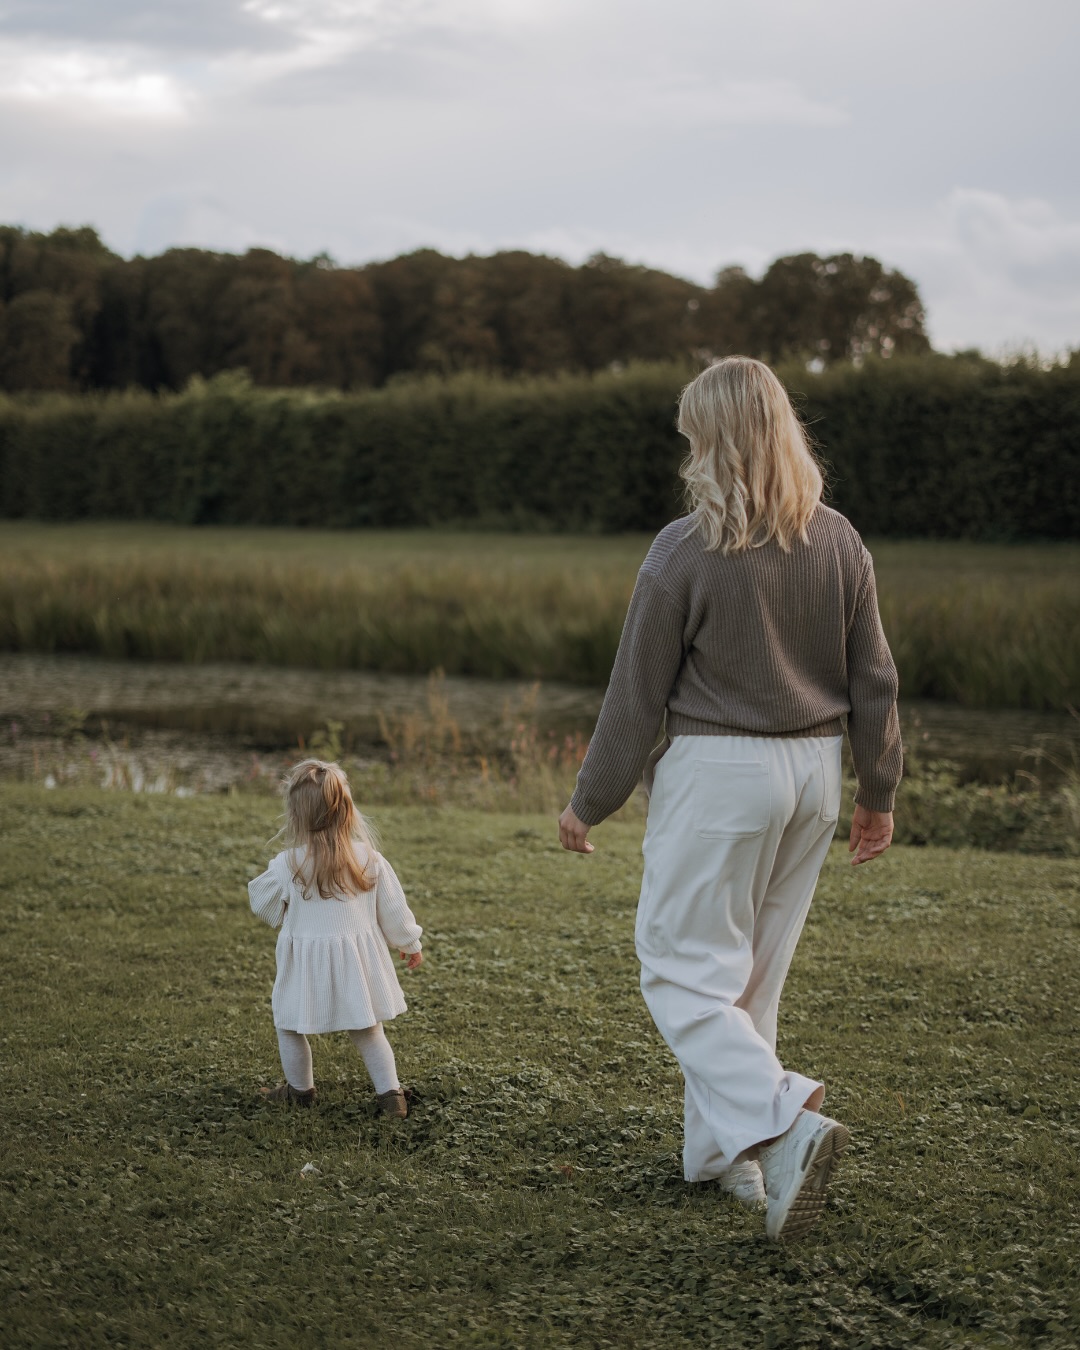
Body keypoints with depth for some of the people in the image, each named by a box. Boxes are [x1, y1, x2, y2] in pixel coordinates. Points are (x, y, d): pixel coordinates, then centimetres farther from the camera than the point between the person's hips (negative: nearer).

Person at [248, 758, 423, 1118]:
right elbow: (393, 907, 3)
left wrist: (260, 884, 23)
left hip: (307, 964, -3)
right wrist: (409, 944, 19)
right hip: (358, 962, 3)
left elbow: (263, 905, 2)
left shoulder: (287, 867, -15)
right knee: (368, 1031, 18)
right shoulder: (369, 858, -7)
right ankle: (391, 1093, 15)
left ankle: (300, 1089, 33)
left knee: (289, 1025, 20)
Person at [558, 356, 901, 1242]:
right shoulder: (840, 543, 1)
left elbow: (637, 695, -9)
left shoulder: (686, 550, -14)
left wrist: (590, 803, 2)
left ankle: (782, 1125, -18)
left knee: (685, 972, 1)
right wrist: (879, 791, 19)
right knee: (755, 970, 17)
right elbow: (874, 682, 7)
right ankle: (723, 1150, 25)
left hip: (717, 771, -6)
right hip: (814, 770, 6)